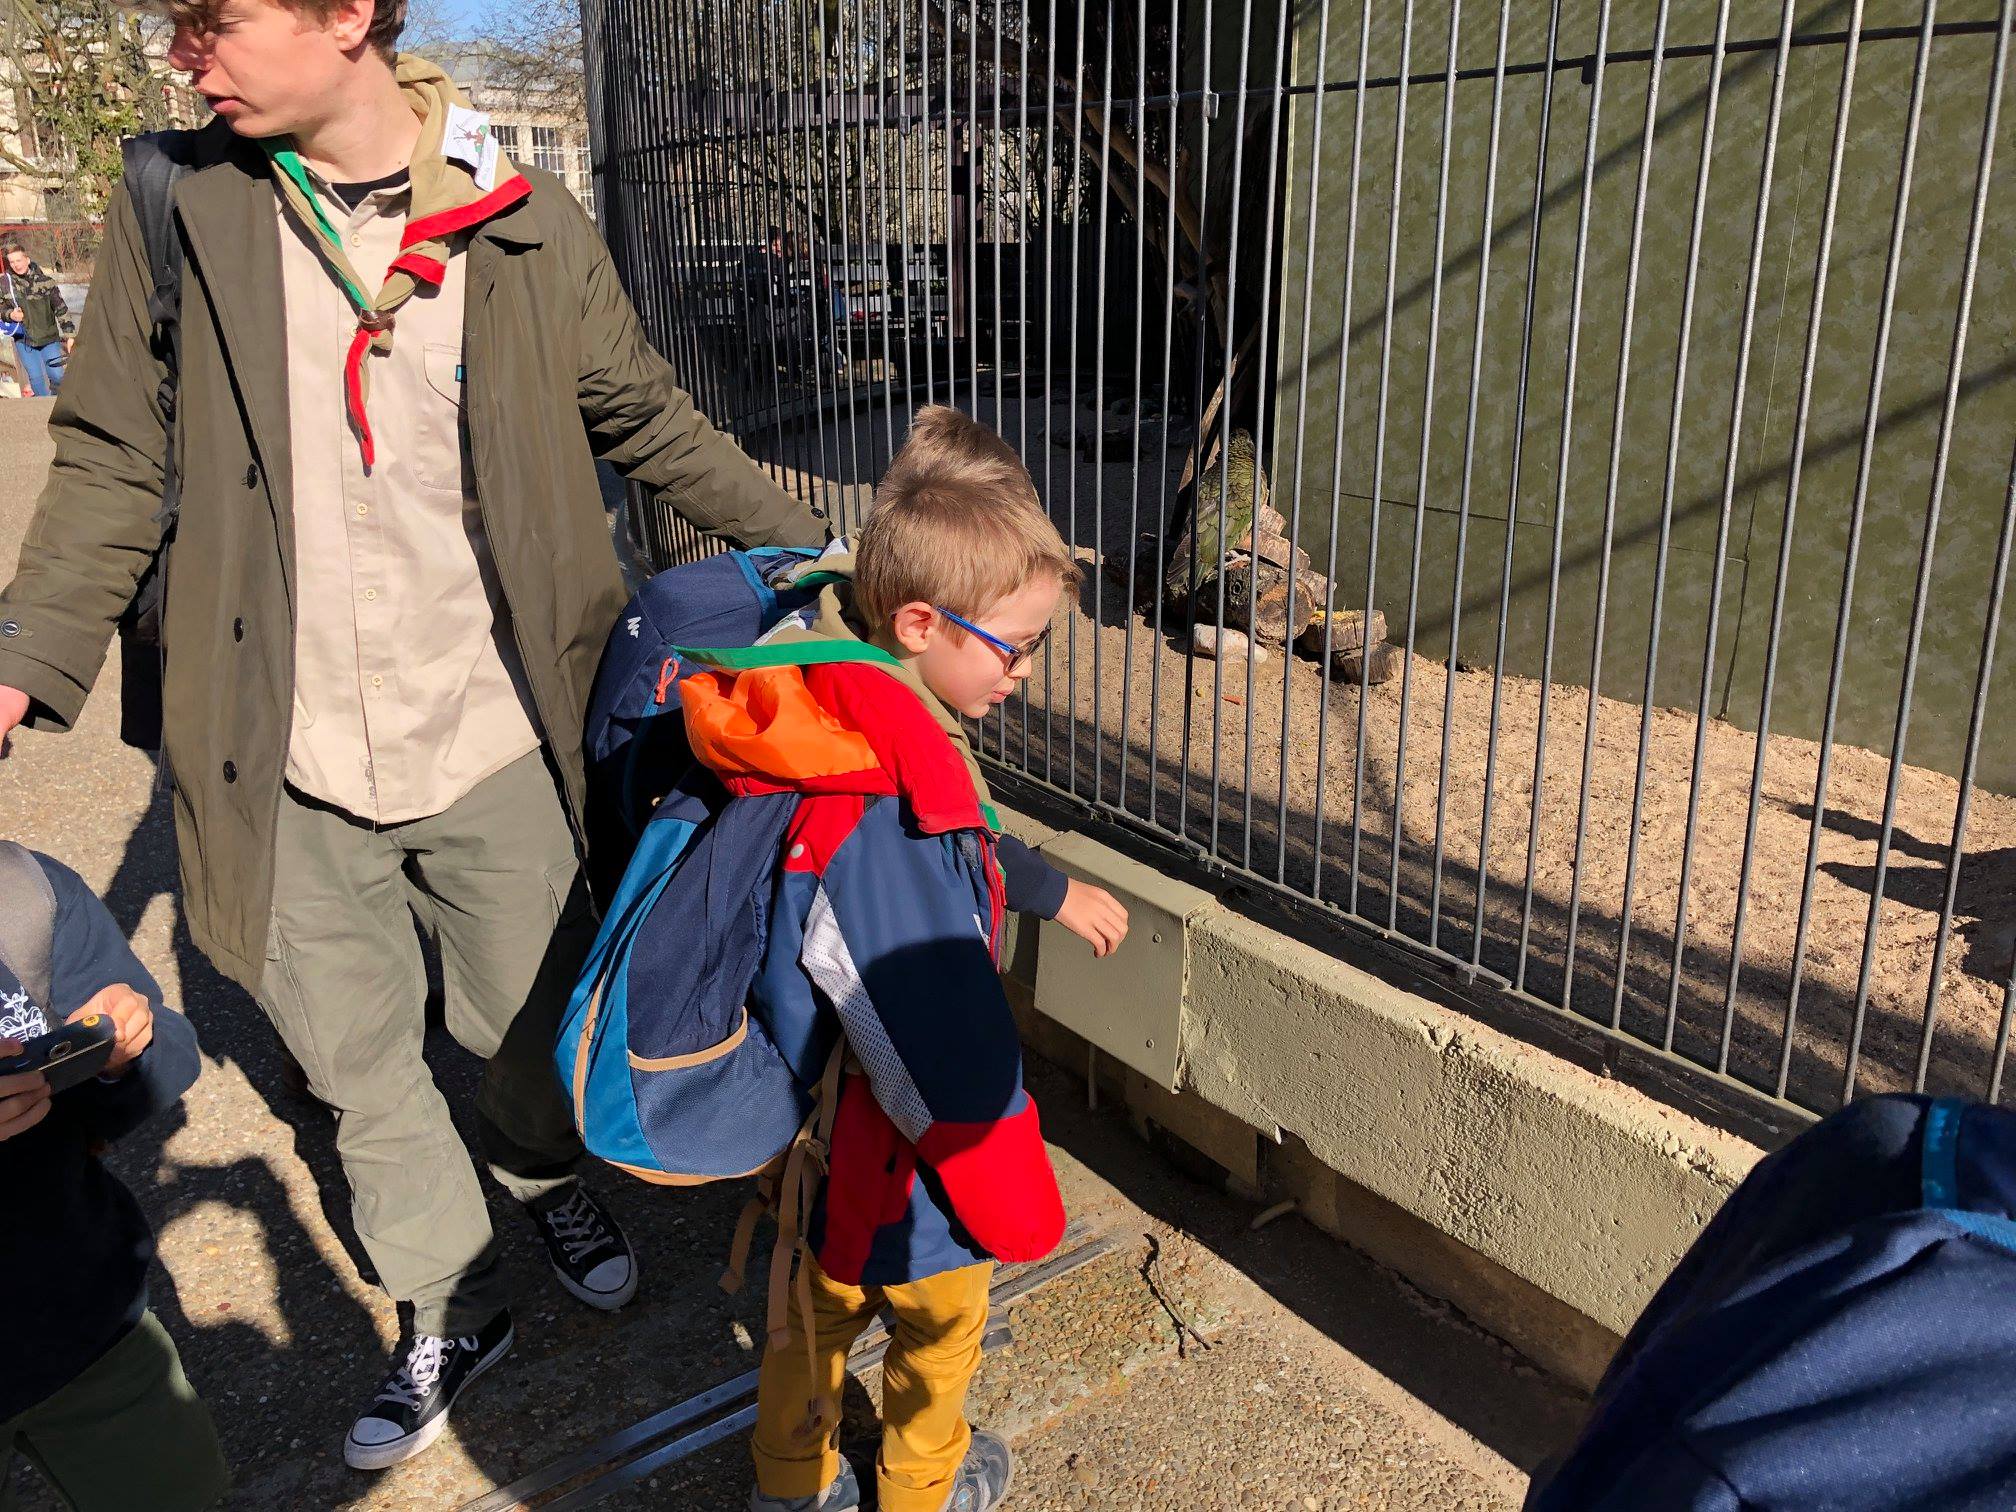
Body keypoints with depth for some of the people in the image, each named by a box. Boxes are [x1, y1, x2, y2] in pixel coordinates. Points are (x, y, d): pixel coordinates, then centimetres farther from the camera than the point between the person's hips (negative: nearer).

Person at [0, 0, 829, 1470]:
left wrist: (816, 548, 6)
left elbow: (648, 424, 8)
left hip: (493, 747, -1)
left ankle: (553, 1178, 50)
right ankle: (452, 1309, 38)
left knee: (534, 1026, 16)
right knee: (361, 1072, 14)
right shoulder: (175, 215, -2)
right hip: (292, 768, 1)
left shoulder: (527, 227, -4)